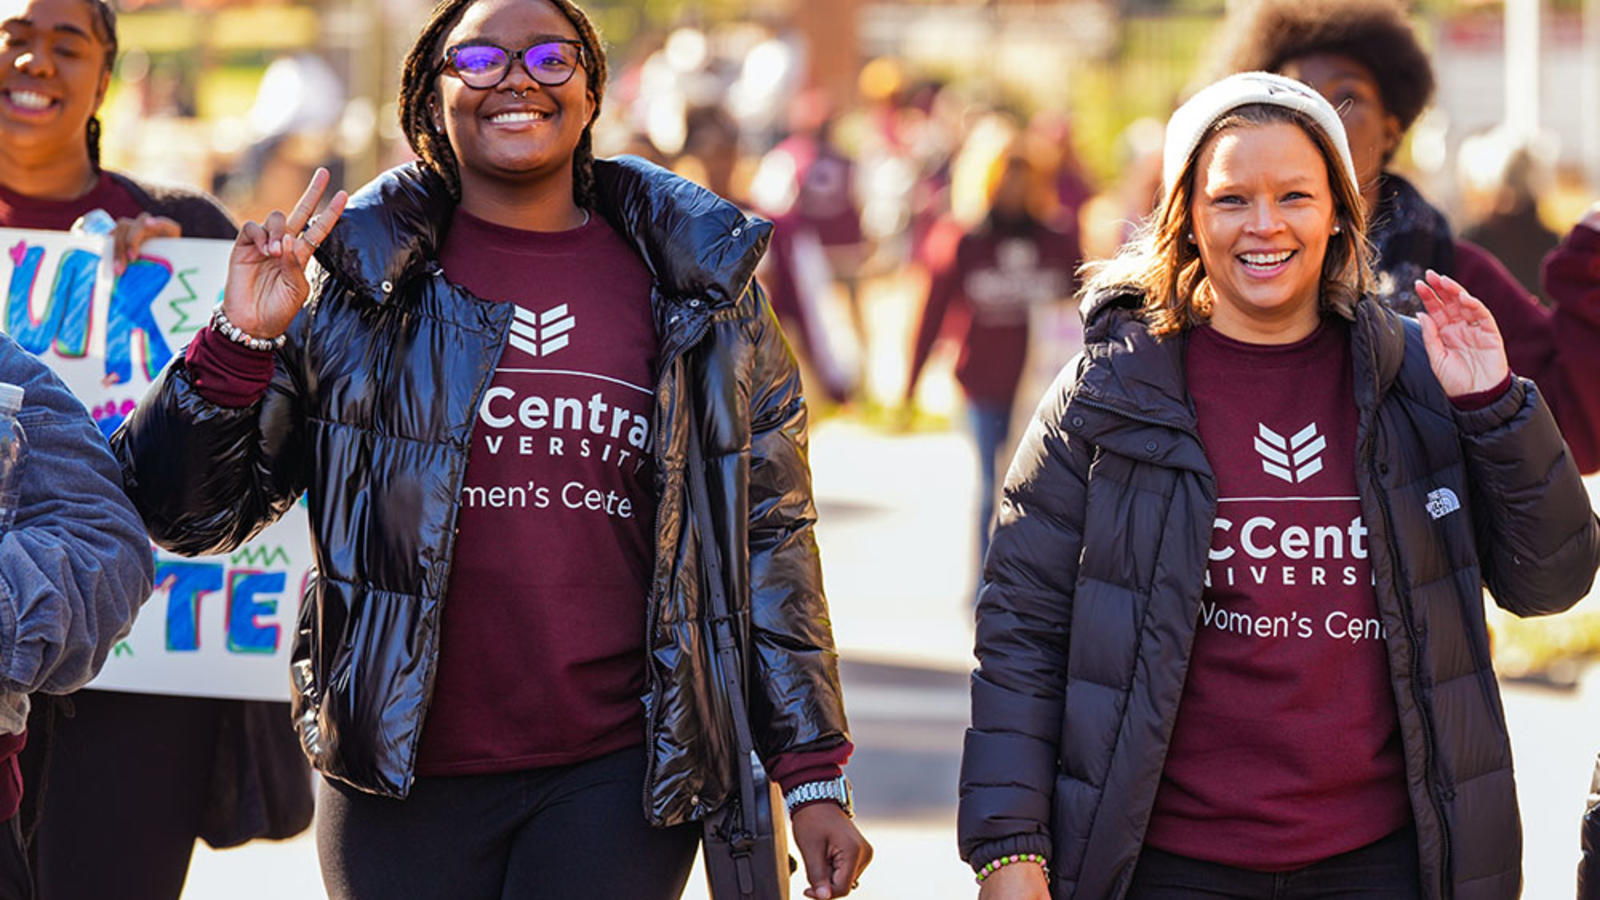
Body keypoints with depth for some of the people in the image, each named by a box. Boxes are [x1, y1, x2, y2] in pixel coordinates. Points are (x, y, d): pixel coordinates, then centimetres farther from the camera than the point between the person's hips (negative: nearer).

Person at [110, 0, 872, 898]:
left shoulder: (702, 290, 8)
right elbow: (189, 512, 4)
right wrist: (241, 343, -11)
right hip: (401, 780, 0)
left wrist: (813, 775, 8)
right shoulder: (358, 285, 3)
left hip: (618, 780, 0)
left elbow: (770, 540, 11)